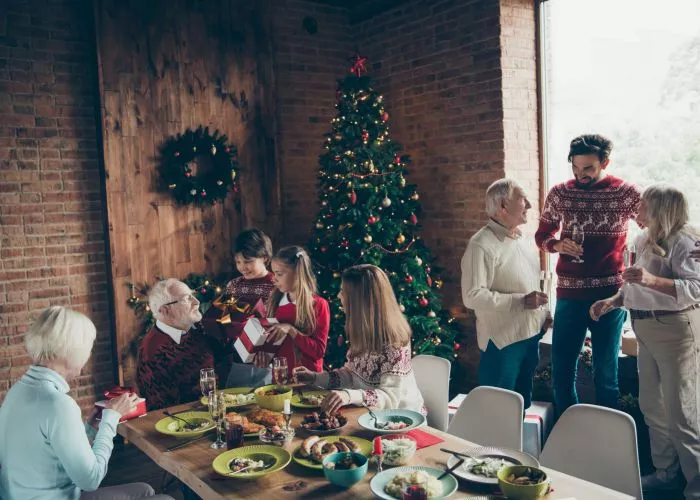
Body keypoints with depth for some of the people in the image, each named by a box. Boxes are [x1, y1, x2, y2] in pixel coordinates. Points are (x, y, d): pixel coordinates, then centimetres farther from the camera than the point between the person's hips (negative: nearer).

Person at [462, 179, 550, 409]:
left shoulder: (525, 240, 9)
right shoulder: (481, 245, -19)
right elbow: (473, 296, -25)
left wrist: (544, 315, 11)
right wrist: (520, 301, -25)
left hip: (531, 335, 8)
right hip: (503, 340, -8)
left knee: (524, 402, 21)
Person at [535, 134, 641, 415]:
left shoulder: (627, 193, -4)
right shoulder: (559, 194, 2)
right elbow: (542, 236, 11)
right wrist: (557, 245, -11)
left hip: (610, 294, -2)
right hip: (569, 294, 2)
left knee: (605, 372, 9)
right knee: (561, 369, 9)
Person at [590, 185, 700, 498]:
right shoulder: (643, 240, 10)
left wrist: (653, 280, -34)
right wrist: (612, 302, 8)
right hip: (646, 329, 9)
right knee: (652, 406, 16)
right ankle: (666, 471, 32)